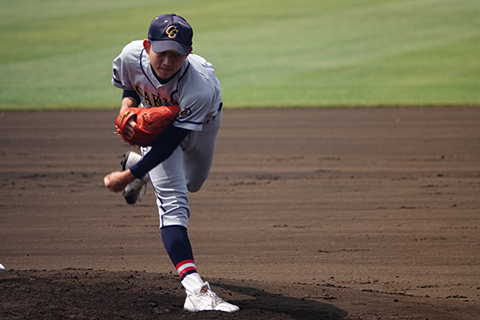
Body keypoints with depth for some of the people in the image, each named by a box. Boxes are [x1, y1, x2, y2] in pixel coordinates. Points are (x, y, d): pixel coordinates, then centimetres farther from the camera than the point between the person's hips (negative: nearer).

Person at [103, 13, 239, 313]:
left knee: (192, 184, 27)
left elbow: (170, 143, -37)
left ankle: (136, 166, 56)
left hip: (202, 123, 0)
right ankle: (196, 290, -31)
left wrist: (129, 175, -35)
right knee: (173, 202, -17)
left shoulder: (201, 85, -44)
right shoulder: (132, 56, -34)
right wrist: (128, 103, -27)